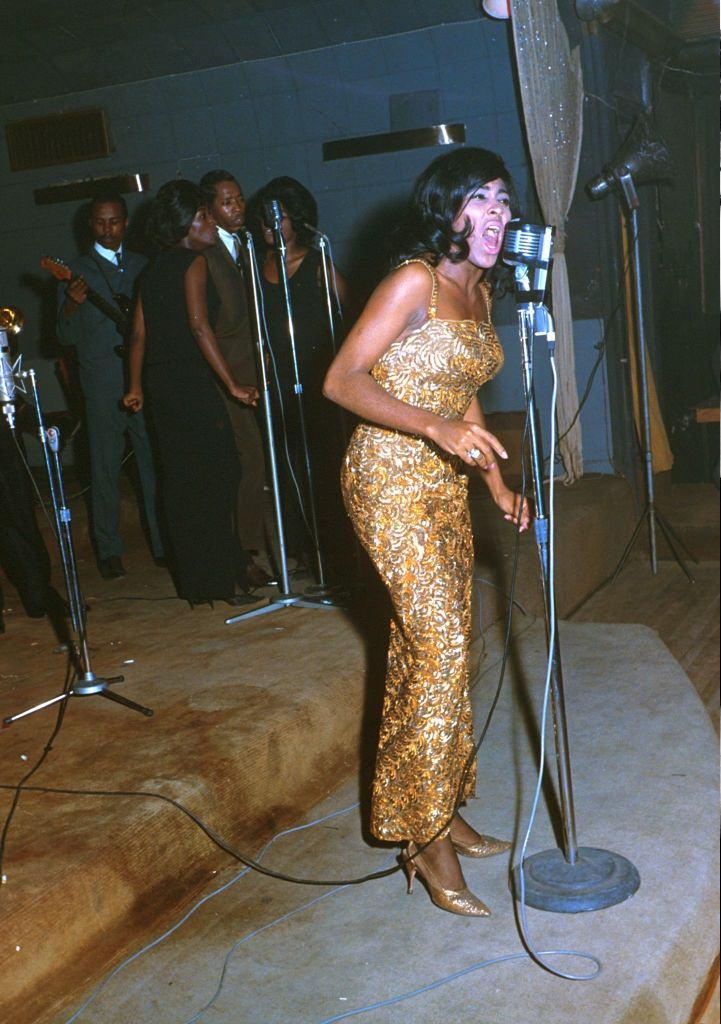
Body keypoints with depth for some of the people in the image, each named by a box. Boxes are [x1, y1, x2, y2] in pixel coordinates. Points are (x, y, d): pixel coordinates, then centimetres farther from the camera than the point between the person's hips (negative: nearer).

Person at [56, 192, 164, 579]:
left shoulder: (143, 266, 13)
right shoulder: (76, 272, 4)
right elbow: (67, 337, -2)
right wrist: (71, 306, -21)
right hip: (103, 390, -2)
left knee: (156, 467, 4)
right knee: (105, 471, 2)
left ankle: (164, 543, 15)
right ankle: (108, 551, 11)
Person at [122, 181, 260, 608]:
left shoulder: (155, 268, 15)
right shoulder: (193, 262, -8)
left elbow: (139, 332, 15)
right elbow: (199, 325, -19)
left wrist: (137, 387, 22)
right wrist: (232, 384, -18)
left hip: (159, 383, 8)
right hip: (191, 383, -8)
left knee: (180, 484, 12)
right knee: (214, 480, -3)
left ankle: (192, 580, 20)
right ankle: (218, 582, -1)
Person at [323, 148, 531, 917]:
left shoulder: (479, 290, 11)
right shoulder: (414, 281, -14)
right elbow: (342, 380, -18)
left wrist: (496, 483, 14)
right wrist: (438, 428, -28)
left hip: (444, 485, 8)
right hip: (391, 483, -8)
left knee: (426, 647, 13)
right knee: (440, 648, -10)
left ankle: (437, 814, 24)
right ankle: (429, 836, 2)